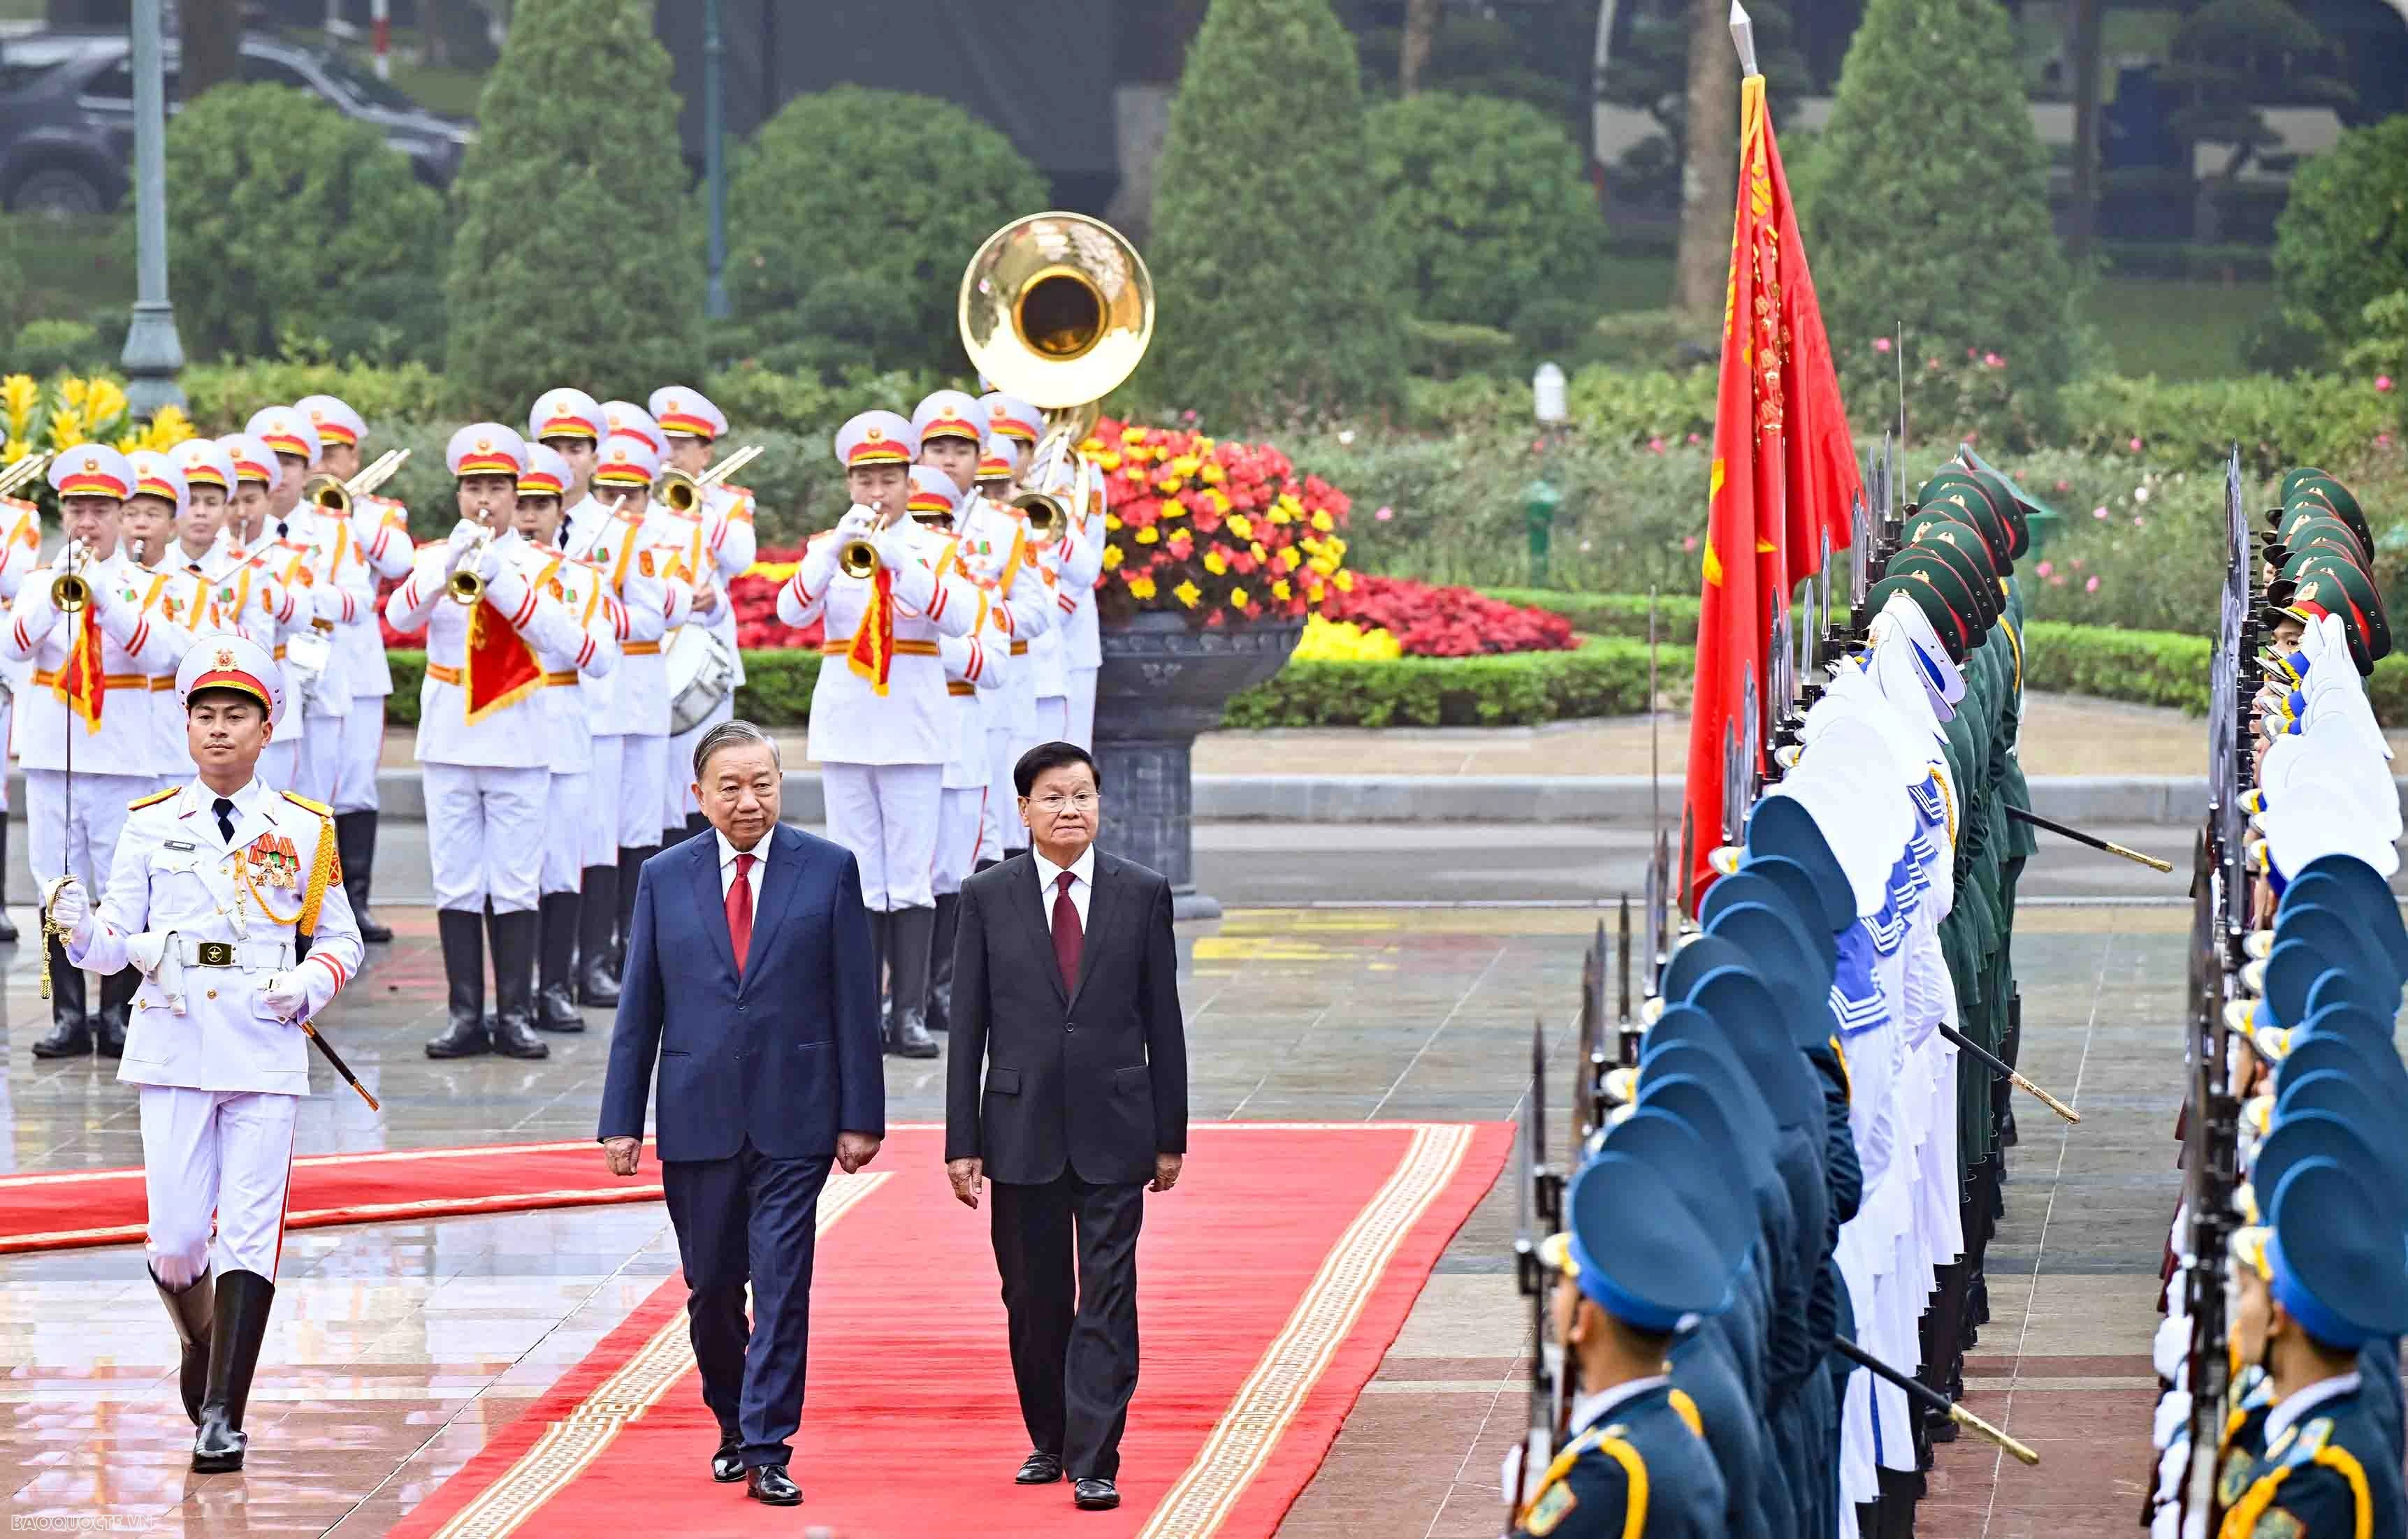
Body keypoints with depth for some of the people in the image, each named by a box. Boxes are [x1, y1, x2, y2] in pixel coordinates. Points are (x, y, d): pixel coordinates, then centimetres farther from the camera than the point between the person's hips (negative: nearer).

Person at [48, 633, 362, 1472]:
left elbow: (341, 941, 13)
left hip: (266, 1052, -1)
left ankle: (223, 1415, -6)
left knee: (250, 1234, -7)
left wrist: (305, 987, -7)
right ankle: (200, 1342, 31)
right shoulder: (151, 827, 7)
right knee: (177, 1238, -1)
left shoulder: (303, 830, 7)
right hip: (172, 1050, 1)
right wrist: (82, 930, -16)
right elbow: (117, 945, 6)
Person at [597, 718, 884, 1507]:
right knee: (711, 1287, 10)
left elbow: (855, 1001, 1)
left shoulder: (828, 871, 1)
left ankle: (767, 1451, -6)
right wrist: (622, 1120, 3)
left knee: (781, 1283, -8)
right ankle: (733, 1427, 29)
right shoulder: (663, 878, 6)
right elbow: (639, 1008, 7)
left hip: (793, 1116, -2)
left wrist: (860, 1115, -3)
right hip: (698, 1115, 2)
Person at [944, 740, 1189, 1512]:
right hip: (1023, 1126, 1)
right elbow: (967, 1026, 3)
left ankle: (1094, 1462, -5)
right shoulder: (987, 897, 2)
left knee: (1107, 1298, -5)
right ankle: (1048, 1440, 25)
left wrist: (1170, 1136, 4)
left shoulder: (1142, 893, 3)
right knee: (1033, 1297, 9)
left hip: (1113, 1129, -1)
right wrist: (961, 1142, -2)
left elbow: (1163, 1020, 6)